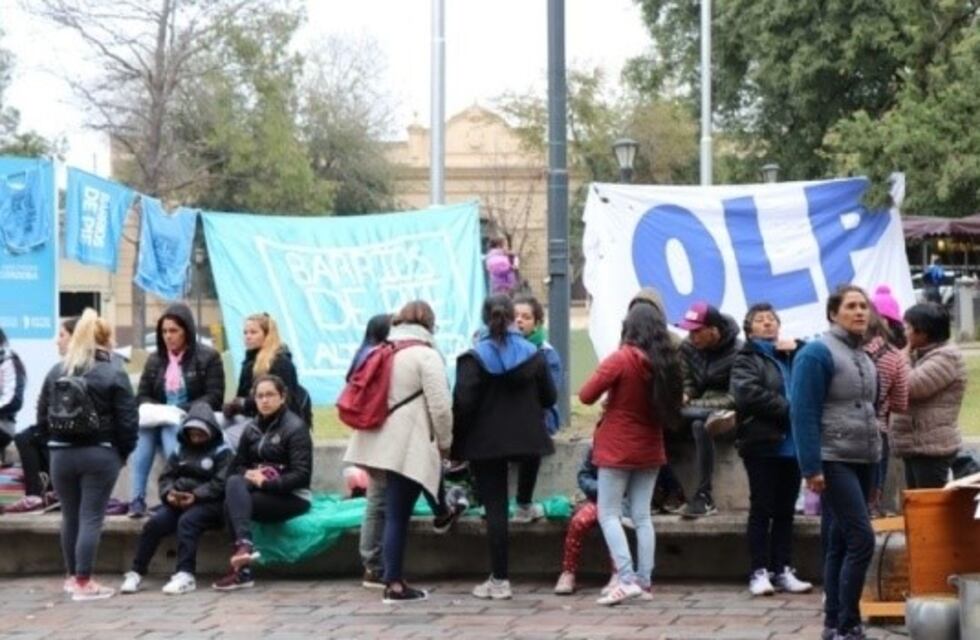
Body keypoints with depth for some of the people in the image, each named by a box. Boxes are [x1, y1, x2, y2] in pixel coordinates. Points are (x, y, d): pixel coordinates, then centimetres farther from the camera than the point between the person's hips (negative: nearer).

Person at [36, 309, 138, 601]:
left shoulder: (56, 372, 5)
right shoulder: (114, 375, -9)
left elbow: (42, 416, 8)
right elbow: (127, 420, -9)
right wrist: (124, 452, 4)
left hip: (61, 454, 4)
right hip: (100, 454, -4)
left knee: (70, 516, 15)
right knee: (91, 518, -2)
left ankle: (73, 576, 25)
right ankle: (83, 583, -4)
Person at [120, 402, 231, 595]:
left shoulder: (222, 452, 4)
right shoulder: (181, 450, 21)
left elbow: (220, 483, -10)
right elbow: (166, 477, 14)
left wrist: (195, 496, -22)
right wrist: (169, 493, -10)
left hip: (207, 503, -5)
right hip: (177, 501, 5)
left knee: (187, 521, -36)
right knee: (153, 523, -22)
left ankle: (185, 575, -41)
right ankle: (136, 573, -19)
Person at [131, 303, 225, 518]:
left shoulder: (208, 357, 2)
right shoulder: (154, 359, 16)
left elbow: (214, 397, -7)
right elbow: (143, 395, 15)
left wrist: (183, 411, -17)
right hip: (160, 418, 3)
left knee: (170, 432, -37)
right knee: (144, 430, -32)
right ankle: (137, 499, -37)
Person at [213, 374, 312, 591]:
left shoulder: (295, 427, -6)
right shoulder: (252, 429, 14)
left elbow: (302, 475, -14)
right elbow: (236, 467, 14)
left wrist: (265, 483, -23)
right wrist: (248, 474, -10)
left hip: (292, 497, -6)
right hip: (259, 491, 6)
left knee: (232, 503, -25)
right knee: (234, 482, -26)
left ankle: (242, 571, -29)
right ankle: (245, 545, -37)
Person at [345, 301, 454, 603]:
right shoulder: (425, 355, -8)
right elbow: (440, 405, -14)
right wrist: (445, 442, 0)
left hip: (381, 441, 7)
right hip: (409, 446, -7)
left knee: (394, 512, 13)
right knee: (397, 514, -5)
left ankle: (393, 580, 13)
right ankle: (394, 583, -4)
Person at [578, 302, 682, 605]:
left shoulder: (620, 360, -15)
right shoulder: (667, 363, -1)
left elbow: (586, 396, -13)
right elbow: (672, 404, 11)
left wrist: (610, 390, 4)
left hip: (618, 448, -5)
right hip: (650, 449, 5)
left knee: (608, 514, 1)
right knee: (642, 516, 11)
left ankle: (627, 579, -11)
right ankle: (644, 581, 9)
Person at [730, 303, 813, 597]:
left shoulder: (791, 355, 20)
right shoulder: (746, 359, 2)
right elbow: (748, 393, -15)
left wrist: (798, 350, -1)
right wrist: (787, 409, -14)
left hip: (791, 443, 5)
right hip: (762, 443, -5)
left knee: (785, 510, 7)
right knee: (762, 509, -3)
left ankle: (783, 570, 11)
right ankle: (760, 572, 0)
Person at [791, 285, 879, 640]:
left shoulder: (864, 357, 15)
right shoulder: (817, 353, -10)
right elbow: (803, 413, -14)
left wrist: (876, 461, 16)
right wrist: (811, 467, -19)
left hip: (862, 461, 8)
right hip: (834, 462, -8)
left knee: (839, 543, 9)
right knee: (861, 539, -14)